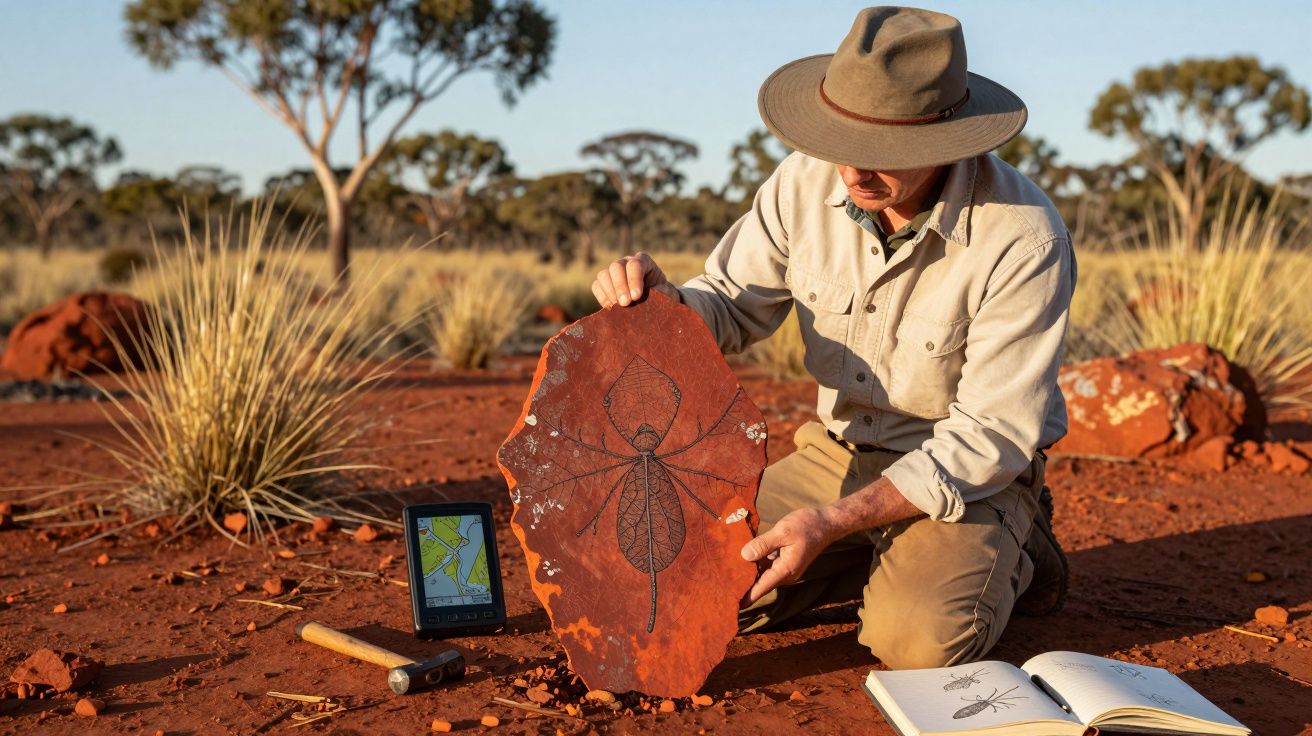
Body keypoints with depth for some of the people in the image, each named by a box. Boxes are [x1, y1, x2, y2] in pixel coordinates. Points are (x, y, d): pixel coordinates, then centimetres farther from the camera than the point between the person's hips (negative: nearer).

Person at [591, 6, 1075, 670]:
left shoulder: (1023, 239, -26)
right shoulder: (806, 181, -12)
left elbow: (993, 435, -24)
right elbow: (732, 308, 1)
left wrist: (834, 522, -30)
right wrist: (661, 303, -24)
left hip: (969, 477, -4)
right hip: (838, 452, 5)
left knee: (919, 639, -30)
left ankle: (1006, 556, 5)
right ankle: (886, 561, 11)